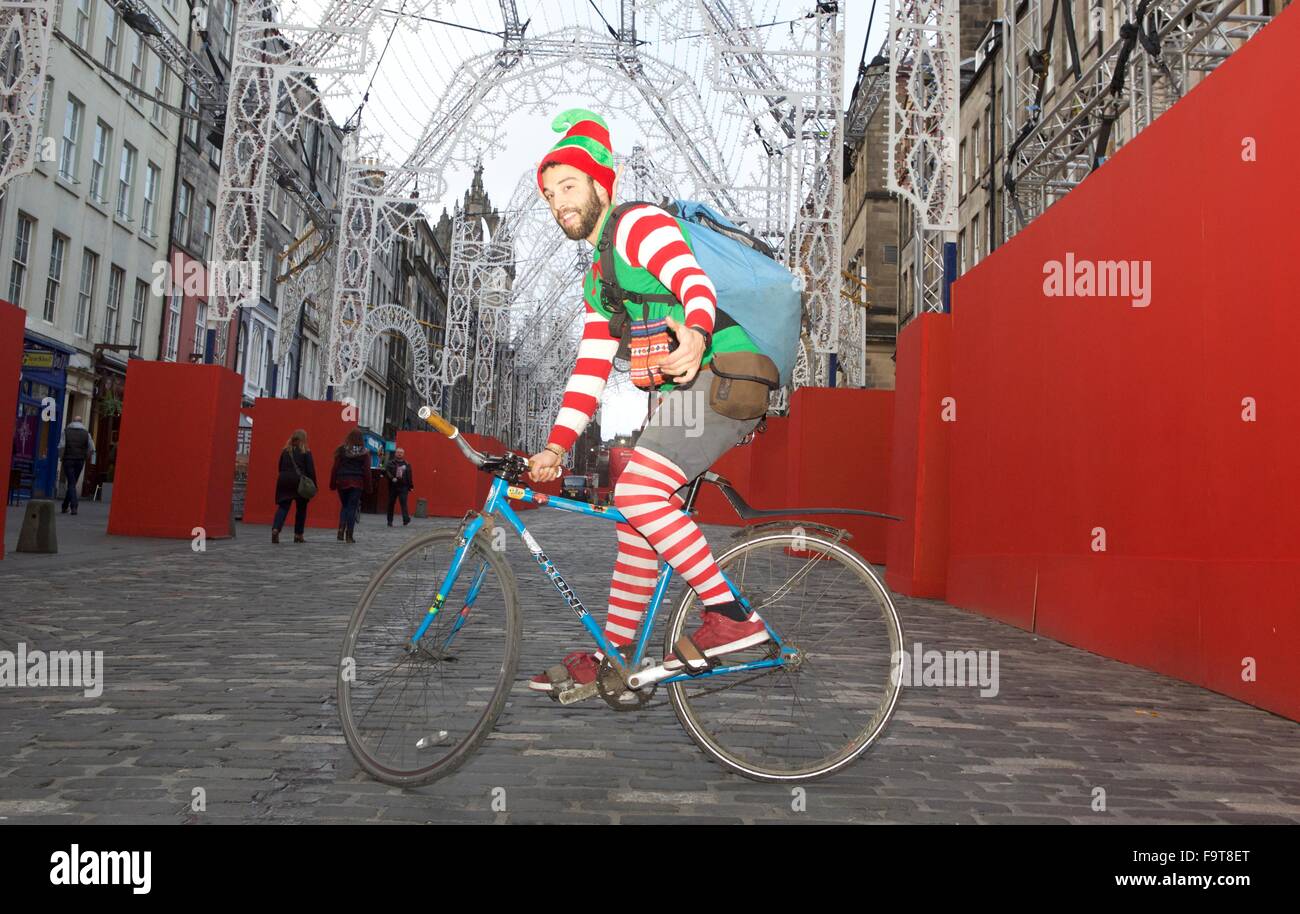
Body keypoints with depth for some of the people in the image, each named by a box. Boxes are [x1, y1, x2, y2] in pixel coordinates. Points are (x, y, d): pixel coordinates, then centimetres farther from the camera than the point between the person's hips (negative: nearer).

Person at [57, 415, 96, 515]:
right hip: (80, 461, 2)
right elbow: (92, 449, 0)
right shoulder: (86, 433, 5)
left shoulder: (66, 431, -1)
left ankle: (74, 507, -16)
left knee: (71, 483, -3)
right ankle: (65, 506, 21)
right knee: (73, 483, 13)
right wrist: (86, 458, 13)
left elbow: (61, 446, -10)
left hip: (68, 460, -2)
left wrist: (61, 458, 2)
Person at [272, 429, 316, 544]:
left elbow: (280, 467, 16)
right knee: (301, 508, 10)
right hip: (299, 482, -3)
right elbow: (311, 470, -6)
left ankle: (275, 529, -21)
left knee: (283, 506, 2)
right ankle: (298, 534, 13)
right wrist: (313, 485, -2)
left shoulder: (285, 451, 11)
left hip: (284, 481, 3)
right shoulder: (306, 453, -2)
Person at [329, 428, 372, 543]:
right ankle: (349, 536, 1)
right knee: (352, 508, 3)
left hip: (342, 482, 1)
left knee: (344, 506, 17)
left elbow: (335, 468, 0)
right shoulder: (364, 452, -1)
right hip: (357, 483, -1)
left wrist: (332, 484, 4)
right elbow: (366, 471, -2)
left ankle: (341, 529, -3)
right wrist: (367, 487, 4)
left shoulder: (341, 450, 1)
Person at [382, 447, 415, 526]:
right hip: (393, 486, 1)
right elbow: (386, 472, -6)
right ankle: (390, 521, 17)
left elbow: (409, 477, 11)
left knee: (404, 503, -14)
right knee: (391, 504, 8)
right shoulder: (390, 463, 7)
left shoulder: (407, 464, 11)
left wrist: (410, 487, 6)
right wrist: (392, 478, -22)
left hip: (403, 487, -1)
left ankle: (406, 519, -21)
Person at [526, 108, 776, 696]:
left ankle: (733, 618, -15)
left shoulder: (640, 224, -2)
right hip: (681, 393, 10)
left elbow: (695, 281, -22)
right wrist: (556, 446, 11)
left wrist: (695, 332, -45)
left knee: (638, 492, -23)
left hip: (724, 373, -9)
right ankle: (609, 658, 16)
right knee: (638, 514, 8)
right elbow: (590, 371, 20)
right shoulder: (598, 279, 26)